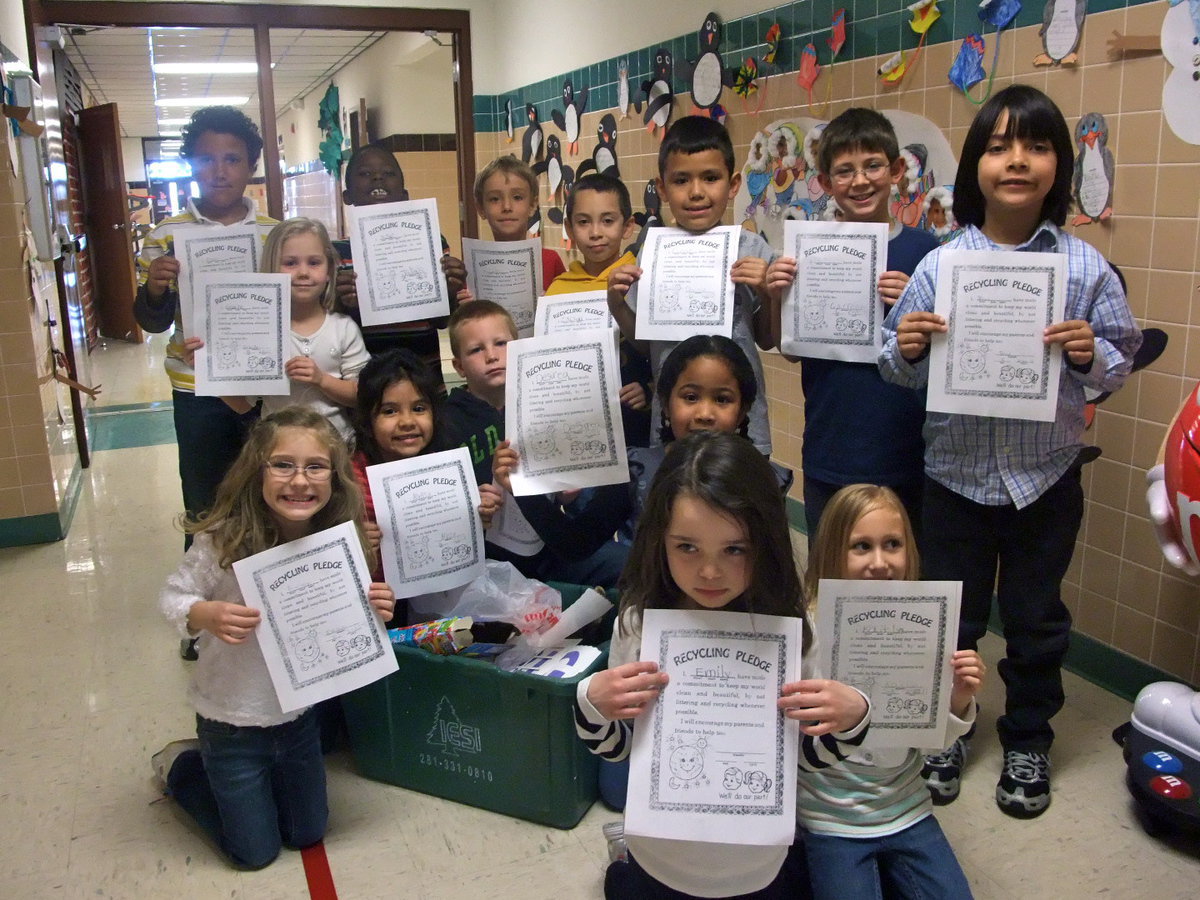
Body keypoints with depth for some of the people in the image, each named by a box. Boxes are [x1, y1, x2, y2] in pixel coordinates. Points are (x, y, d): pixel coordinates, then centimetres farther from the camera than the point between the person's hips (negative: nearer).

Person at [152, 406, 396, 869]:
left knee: (308, 834, 22)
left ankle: (224, 776, 43)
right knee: (255, 853, 14)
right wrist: (205, 615, -33)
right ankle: (180, 766, 35)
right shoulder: (224, 540, -27)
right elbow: (173, 597, -13)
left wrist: (371, 613, -22)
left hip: (299, 715, 4)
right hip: (232, 721, -4)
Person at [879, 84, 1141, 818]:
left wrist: (1092, 357, -20)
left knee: (1036, 617, 16)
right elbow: (901, 371, -1)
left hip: (1047, 475, 0)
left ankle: (1029, 743, 38)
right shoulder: (939, 265, -6)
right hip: (957, 472, 0)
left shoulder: (1086, 267, -6)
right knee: (950, 615, 14)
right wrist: (907, 351, -23)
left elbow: (1122, 358, 1)